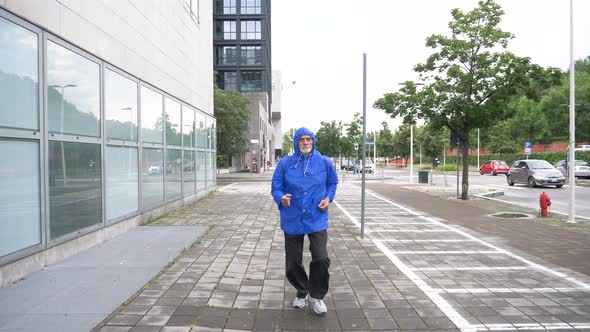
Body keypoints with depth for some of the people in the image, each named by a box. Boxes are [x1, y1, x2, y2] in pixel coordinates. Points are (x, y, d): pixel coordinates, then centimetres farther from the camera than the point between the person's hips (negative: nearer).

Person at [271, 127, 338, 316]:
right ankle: (302, 292, 39)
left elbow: (332, 183, 16)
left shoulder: (324, 162, 1)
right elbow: (276, 187, 2)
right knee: (292, 264, 10)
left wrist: (328, 198, -2)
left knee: (321, 259, -13)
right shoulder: (285, 163, -2)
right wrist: (281, 198, -20)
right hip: (292, 220, 1)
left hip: (316, 220, -1)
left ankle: (316, 296, 15)